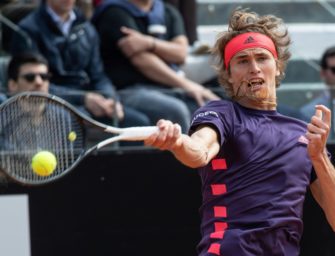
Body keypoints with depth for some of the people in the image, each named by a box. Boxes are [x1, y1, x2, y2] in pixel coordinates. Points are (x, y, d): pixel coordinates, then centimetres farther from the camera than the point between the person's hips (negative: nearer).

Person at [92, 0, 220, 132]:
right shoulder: (115, 12, -2)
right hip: (129, 90, -6)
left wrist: (149, 43, -19)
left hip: (167, 88, 6)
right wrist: (185, 84, -17)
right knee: (176, 110, -34)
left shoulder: (169, 13, 18)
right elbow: (141, 60, -13)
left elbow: (181, 52, 1)